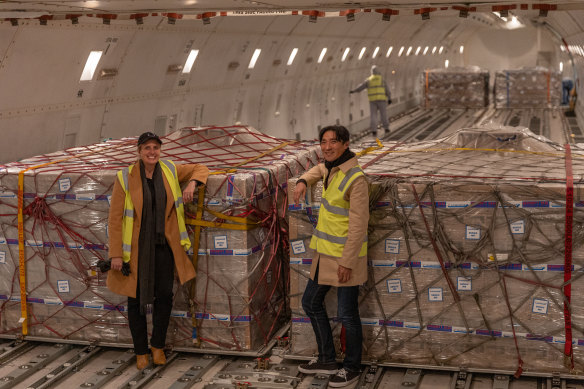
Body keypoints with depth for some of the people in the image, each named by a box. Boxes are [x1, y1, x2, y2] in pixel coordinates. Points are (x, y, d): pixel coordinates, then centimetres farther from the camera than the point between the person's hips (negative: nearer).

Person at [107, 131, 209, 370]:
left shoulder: (169, 171, -1)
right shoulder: (125, 178, -11)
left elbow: (200, 169, 12)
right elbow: (115, 218, -9)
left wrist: (191, 184, -10)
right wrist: (116, 254, -11)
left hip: (162, 245, 2)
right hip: (135, 247, -2)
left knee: (164, 295, -1)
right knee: (136, 298, 5)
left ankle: (158, 345, 22)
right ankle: (141, 351, 23)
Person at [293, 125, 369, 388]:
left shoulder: (355, 179, -20)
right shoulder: (332, 167, 4)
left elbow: (358, 225, -20)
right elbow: (318, 170, 31)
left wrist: (347, 262, -19)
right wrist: (303, 181, 10)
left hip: (345, 256, -9)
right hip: (325, 252, 9)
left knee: (347, 314, 4)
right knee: (311, 302, 18)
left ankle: (352, 368, 23)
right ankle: (328, 360, 32)